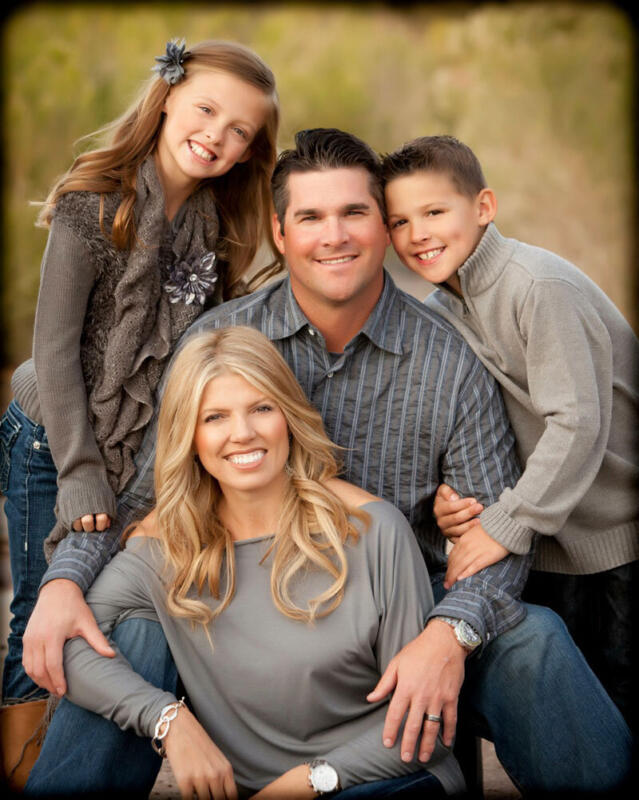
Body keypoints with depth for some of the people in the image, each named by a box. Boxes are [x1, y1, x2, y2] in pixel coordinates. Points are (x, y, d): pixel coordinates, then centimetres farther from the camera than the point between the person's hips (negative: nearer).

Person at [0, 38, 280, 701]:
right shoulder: (93, 206, -15)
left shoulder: (216, 222, 1)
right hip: (55, 443, -5)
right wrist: (81, 476, -18)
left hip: (150, 446, 5)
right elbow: (55, 352, -15)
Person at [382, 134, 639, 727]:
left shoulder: (540, 285, -20)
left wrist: (506, 524, -23)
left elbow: (580, 422, -26)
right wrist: (452, 496, -10)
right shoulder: (439, 313, 4)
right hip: (547, 541, 7)